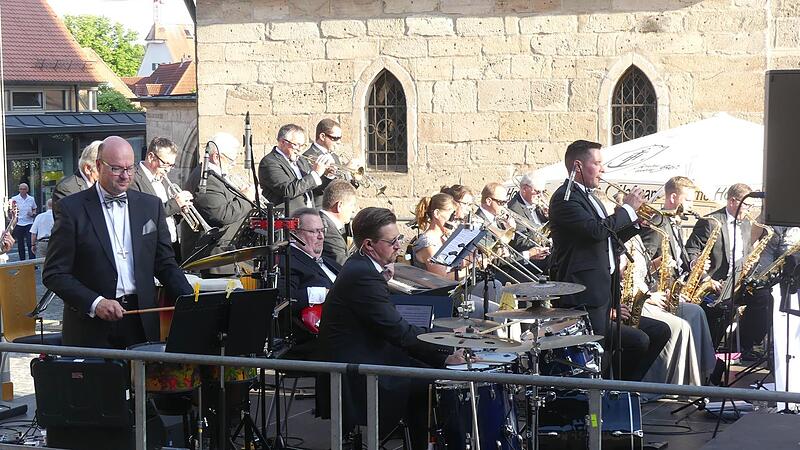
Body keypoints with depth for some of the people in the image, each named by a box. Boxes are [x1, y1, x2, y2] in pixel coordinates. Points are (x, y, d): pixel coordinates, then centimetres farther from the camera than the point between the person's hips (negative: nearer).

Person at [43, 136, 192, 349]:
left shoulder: (151, 206, 10)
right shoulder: (72, 208, -2)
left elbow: (165, 265, 13)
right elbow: (54, 274, -5)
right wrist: (95, 303, -18)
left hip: (142, 324, 3)